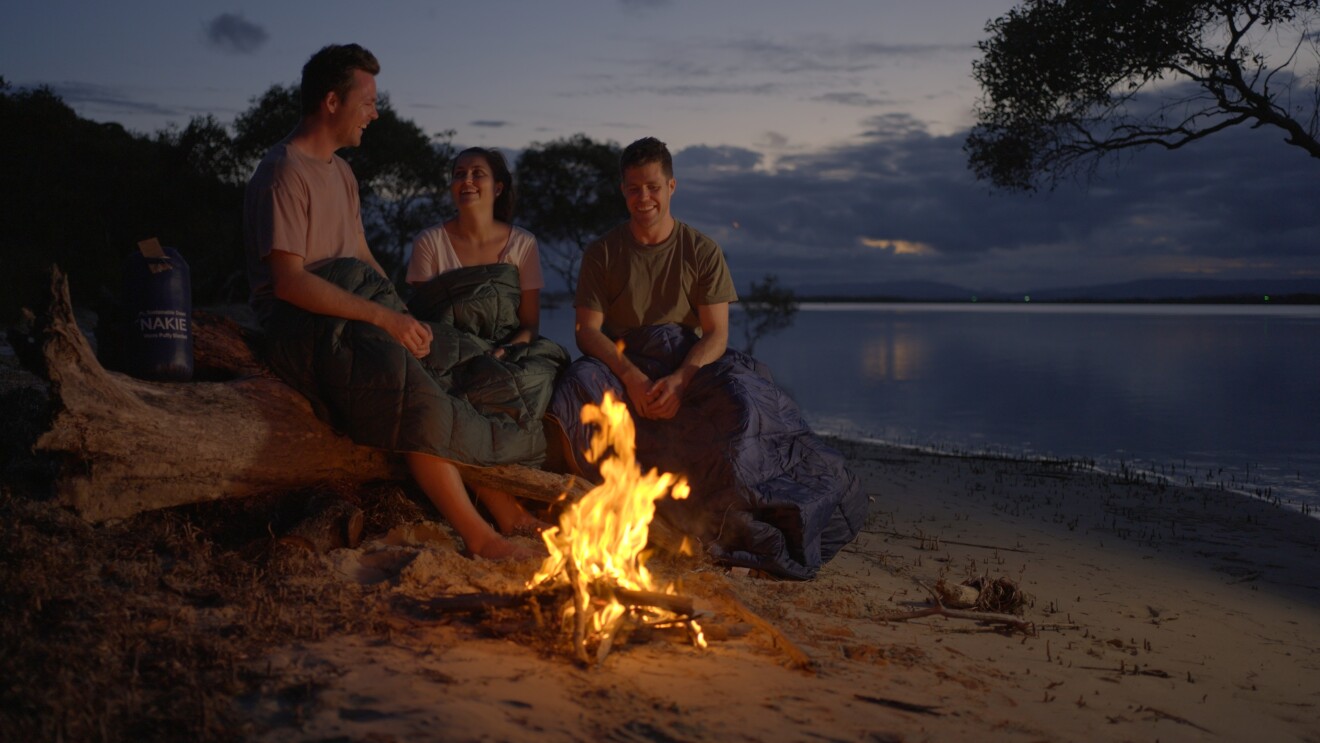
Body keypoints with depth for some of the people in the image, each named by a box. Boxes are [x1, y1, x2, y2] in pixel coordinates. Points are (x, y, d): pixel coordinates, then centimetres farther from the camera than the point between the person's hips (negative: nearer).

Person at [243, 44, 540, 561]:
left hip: (353, 313, 9)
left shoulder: (341, 173, 18)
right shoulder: (284, 174, -12)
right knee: (414, 396, -28)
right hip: (301, 323, -9)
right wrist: (385, 316, -24)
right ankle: (478, 535, -20)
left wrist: (406, 318, 1)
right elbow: (288, 282, -21)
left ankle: (497, 500, 1)